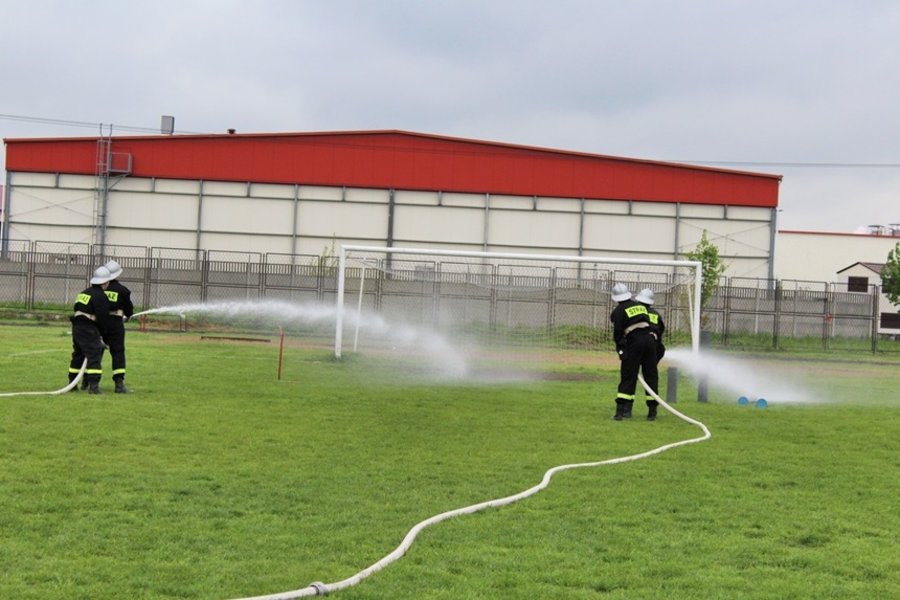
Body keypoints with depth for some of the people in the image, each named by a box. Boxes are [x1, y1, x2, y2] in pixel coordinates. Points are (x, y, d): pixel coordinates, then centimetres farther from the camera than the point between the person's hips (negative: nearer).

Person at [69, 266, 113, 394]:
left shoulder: (84, 293, 18)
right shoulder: (100, 297, -9)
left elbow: (77, 310, 19)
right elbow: (103, 318, -12)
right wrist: (103, 334, 2)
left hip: (76, 326, 9)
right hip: (89, 329, -9)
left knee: (78, 355, 19)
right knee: (94, 356, -9)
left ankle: (72, 383, 26)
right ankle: (93, 386, -17)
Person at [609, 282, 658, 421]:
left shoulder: (618, 311, 6)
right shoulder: (640, 305, 22)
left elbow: (617, 333, -1)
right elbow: (649, 323, 21)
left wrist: (620, 349, 6)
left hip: (634, 342, -4)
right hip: (650, 339, 4)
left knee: (628, 376, -1)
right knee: (651, 375, 8)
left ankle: (621, 410, -7)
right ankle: (652, 412, 8)